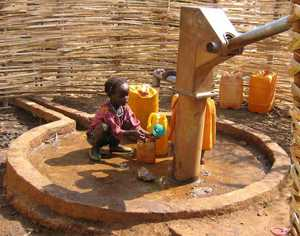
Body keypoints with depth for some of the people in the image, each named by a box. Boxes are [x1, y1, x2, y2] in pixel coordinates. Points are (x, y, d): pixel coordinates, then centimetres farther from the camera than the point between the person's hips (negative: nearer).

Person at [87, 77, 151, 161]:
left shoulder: (125, 107, -12)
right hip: (94, 137, -6)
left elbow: (134, 124, -13)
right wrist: (132, 133, -46)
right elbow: (116, 131, -35)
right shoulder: (106, 110, -32)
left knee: (127, 123, -10)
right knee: (104, 127, -36)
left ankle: (114, 145, 8)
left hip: (110, 136, 6)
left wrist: (146, 134, -28)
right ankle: (95, 148, -11)